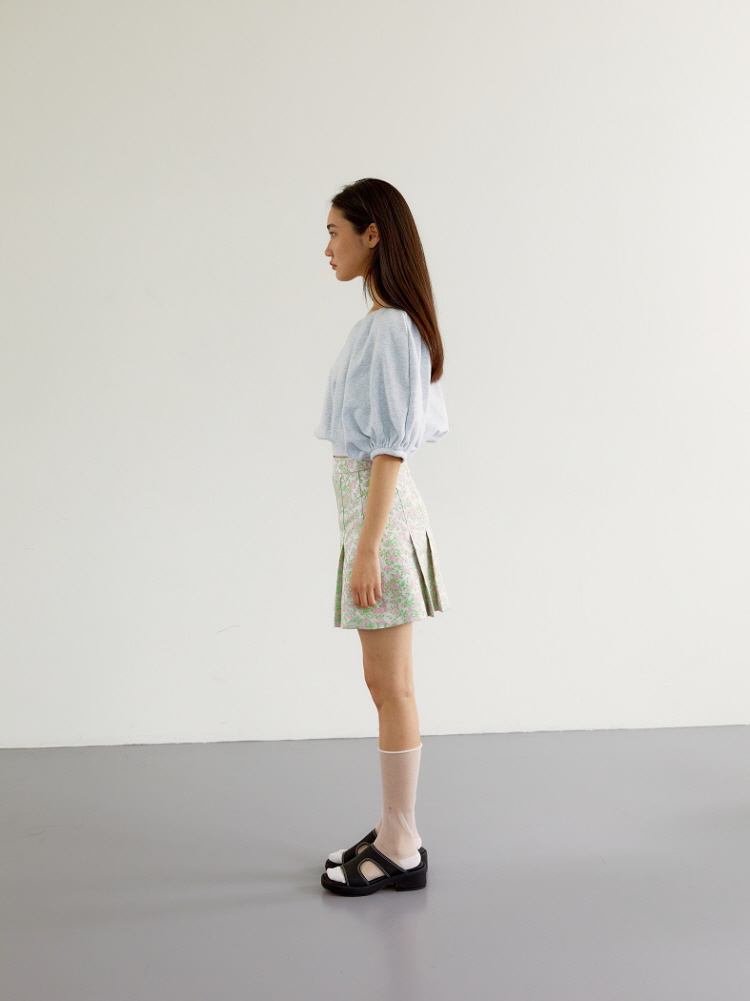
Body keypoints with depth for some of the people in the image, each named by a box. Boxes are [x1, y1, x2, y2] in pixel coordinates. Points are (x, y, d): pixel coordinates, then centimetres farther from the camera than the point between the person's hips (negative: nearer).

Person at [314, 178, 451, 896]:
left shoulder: (387, 328, -16)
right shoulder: (388, 323, 13)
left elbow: (390, 448, -20)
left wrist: (367, 549, -20)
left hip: (380, 513, -10)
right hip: (375, 510, 10)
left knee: (390, 686, -1)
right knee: (386, 683, 15)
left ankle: (400, 852, 12)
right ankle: (397, 832, 27)